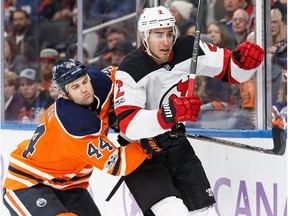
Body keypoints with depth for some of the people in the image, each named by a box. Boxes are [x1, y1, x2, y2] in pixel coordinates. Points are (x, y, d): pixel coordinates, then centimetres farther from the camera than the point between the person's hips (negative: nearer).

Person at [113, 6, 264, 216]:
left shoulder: (189, 50, -8)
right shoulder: (130, 71, -23)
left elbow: (231, 70, -1)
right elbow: (128, 125, -34)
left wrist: (243, 60, -25)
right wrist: (169, 113, -49)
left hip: (177, 146, 6)